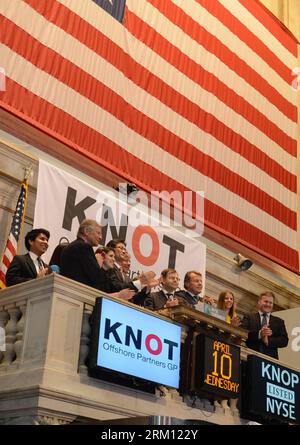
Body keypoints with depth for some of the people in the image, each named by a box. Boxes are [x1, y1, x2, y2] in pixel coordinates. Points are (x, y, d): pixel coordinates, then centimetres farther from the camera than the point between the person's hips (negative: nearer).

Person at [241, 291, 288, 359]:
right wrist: (259, 334, -18)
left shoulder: (279, 321, 17)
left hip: (270, 357, 2)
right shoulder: (249, 318, 12)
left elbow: (284, 341, 7)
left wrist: (268, 341, -9)